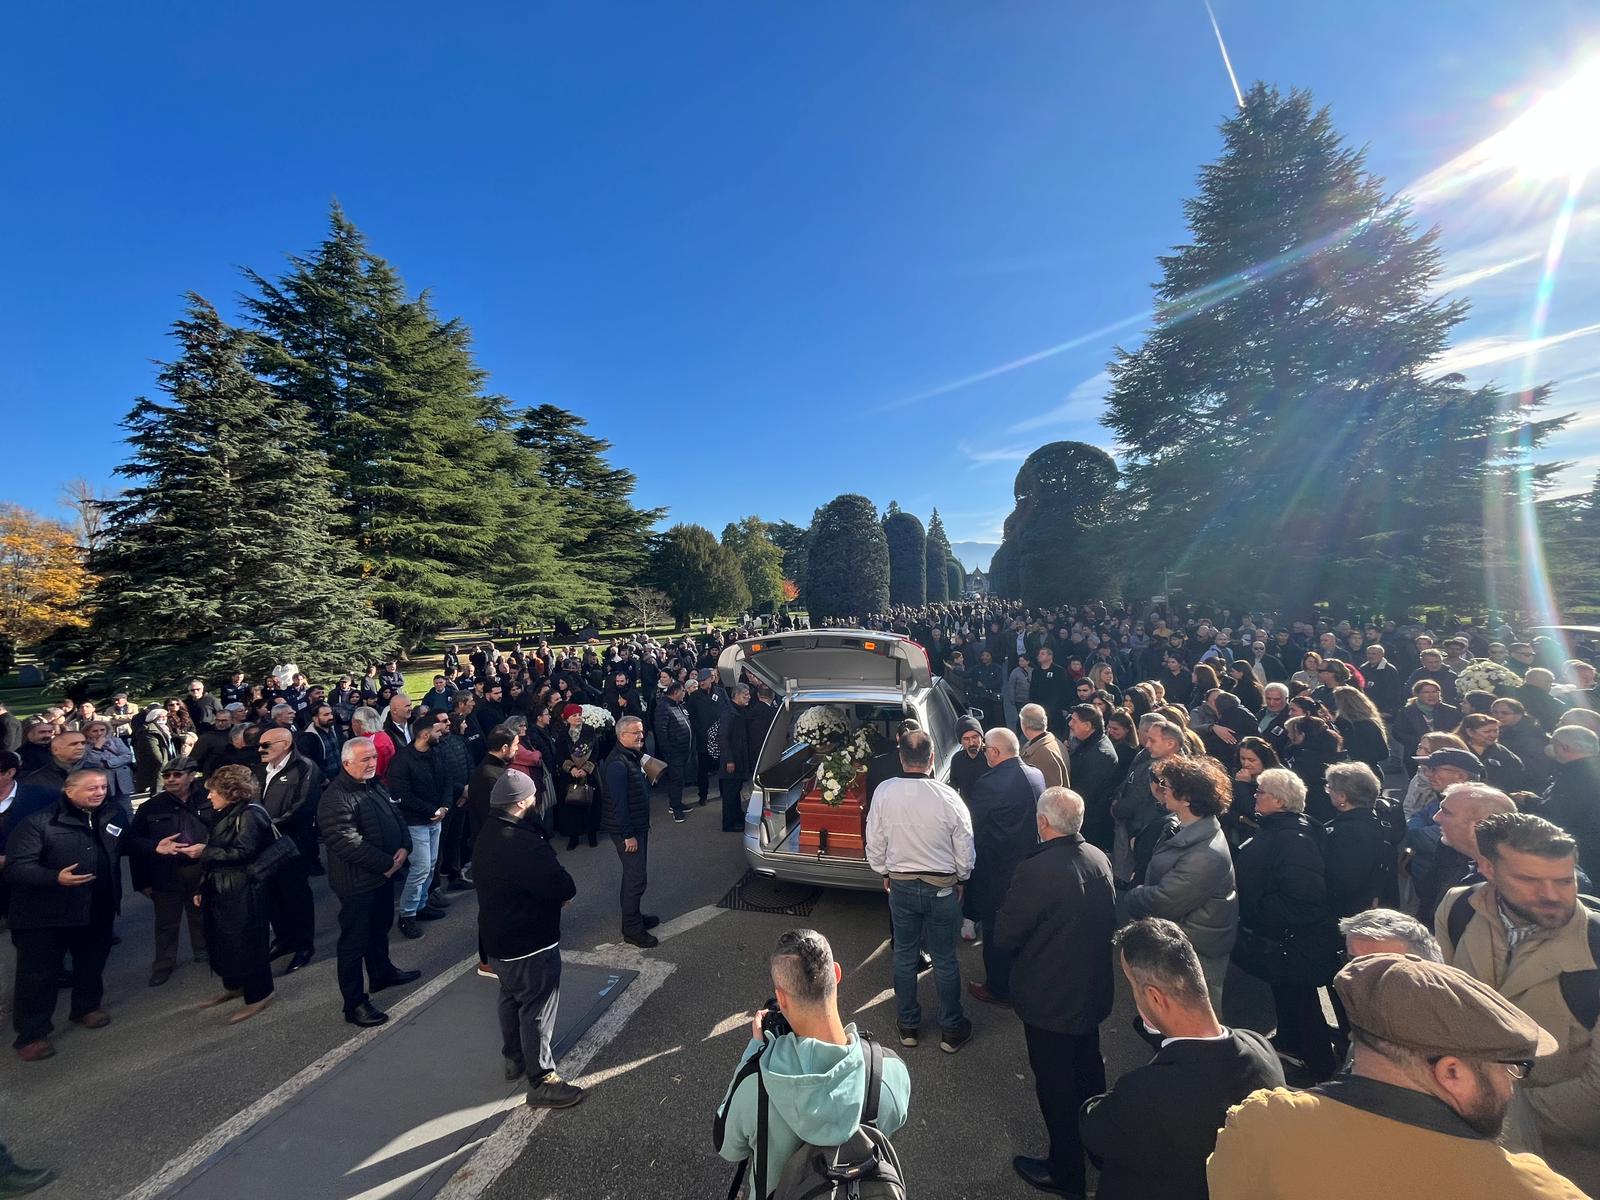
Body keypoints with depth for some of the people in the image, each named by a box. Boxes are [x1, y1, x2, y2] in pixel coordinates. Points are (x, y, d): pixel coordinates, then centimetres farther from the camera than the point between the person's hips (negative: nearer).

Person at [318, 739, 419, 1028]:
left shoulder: (375, 786, 6)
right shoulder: (335, 798, -23)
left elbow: (396, 818, 11)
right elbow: (347, 842, -28)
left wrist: (404, 847, -6)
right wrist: (386, 863, -22)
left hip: (384, 874, 9)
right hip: (358, 882, -9)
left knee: (380, 928, 25)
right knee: (355, 941, 4)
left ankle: (382, 973, 45)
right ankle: (355, 1003, 15)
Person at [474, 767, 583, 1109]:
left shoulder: (488, 835, -1)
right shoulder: (522, 843, -33)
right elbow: (564, 887, -31)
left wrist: (554, 890, -5)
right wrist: (563, 888, -9)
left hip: (498, 937, 10)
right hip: (530, 942, -10)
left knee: (511, 998, 27)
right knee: (537, 1010, 5)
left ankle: (514, 1058, 45)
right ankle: (542, 1082, 19)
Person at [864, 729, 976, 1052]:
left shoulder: (883, 792, -15)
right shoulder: (947, 796, -20)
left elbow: (875, 841, -3)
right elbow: (965, 847, -8)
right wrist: (961, 878, 11)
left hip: (900, 885, 2)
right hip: (943, 887, -1)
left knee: (904, 955, 18)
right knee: (945, 959, 15)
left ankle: (908, 1025, 34)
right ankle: (951, 1030, 31)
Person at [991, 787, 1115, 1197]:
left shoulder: (1036, 871, -33)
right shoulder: (1099, 860, -9)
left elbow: (1004, 937, -23)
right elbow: (1108, 916, 6)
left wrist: (989, 929, -2)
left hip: (1049, 998, -7)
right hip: (1093, 990, 7)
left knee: (1055, 1083, 13)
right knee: (1088, 1064, 29)